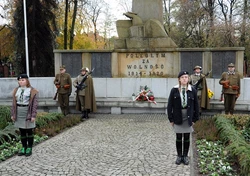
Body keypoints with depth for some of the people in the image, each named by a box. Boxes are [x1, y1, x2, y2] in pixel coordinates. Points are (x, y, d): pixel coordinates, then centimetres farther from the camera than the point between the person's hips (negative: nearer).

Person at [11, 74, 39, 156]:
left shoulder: (32, 91, -7)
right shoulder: (16, 90, 7)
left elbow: (35, 104, -9)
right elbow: (14, 103, 9)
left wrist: (33, 115, -13)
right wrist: (13, 114, 5)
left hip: (28, 113, -4)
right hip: (19, 113, 4)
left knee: (29, 131, 6)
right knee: (22, 131, 12)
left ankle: (29, 148, 17)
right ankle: (24, 147, 23)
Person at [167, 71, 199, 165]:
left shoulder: (192, 90, -2)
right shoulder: (174, 90, -5)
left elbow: (196, 105, 3)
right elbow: (170, 105, -2)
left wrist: (195, 118, 0)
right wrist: (171, 118, -4)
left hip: (188, 117, 1)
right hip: (178, 117, -1)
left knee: (187, 138, 9)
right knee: (179, 138, 8)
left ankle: (185, 156, 24)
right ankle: (179, 156, 23)